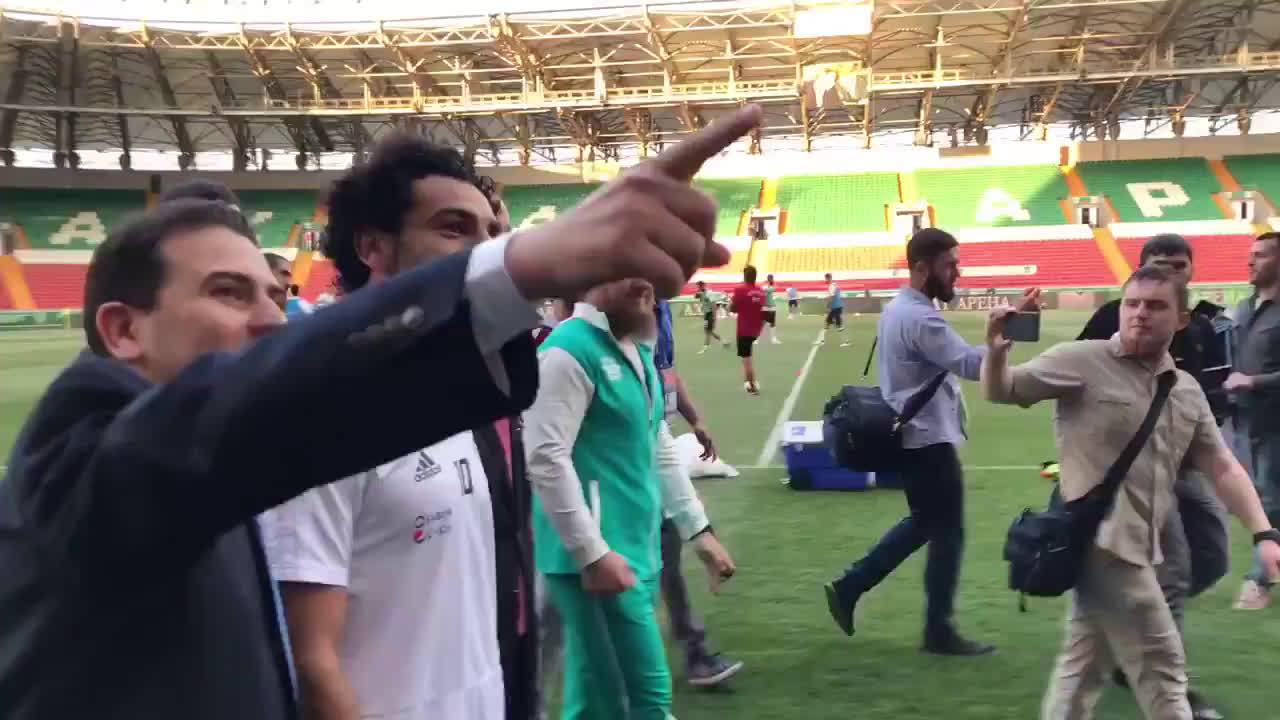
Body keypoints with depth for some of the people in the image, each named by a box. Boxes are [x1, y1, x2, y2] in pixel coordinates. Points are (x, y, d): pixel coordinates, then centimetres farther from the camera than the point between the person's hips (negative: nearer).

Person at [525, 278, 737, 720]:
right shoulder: (569, 351, -15)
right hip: (596, 556, -9)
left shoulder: (637, 349, 14)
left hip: (636, 548, 9)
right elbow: (547, 459, -20)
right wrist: (595, 552, -21)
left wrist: (699, 529, 20)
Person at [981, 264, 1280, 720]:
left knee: (1085, 663, 17)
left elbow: (1222, 467, 14)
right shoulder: (1084, 361, -7)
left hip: (1136, 547, 7)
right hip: (1100, 541, -7)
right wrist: (996, 352, -27)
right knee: (1160, 663, 0)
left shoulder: (1187, 390, 12)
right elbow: (1001, 391, -5)